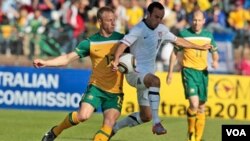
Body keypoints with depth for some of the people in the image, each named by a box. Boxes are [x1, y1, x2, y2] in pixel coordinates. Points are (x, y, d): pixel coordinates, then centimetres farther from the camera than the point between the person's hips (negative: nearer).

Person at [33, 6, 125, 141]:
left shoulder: (121, 39, 2)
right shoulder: (90, 42, 0)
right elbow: (68, 58, -2)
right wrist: (45, 62, -14)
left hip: (115, 92, 1)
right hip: (96, 87, -1)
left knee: (109, 123, -15)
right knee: (83, 115, -20)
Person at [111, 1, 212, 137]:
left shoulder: (162, 29, 7)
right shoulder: (138, 30, -16)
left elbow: (178, 40, 23)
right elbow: (123, 44, -31)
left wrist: (200, 47, 29)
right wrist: (116, 60, -50)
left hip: (146, 77, 8)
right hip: (134, 73, -8)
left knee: (146, 116, 8)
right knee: (155, 81, -39)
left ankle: (114, 127, 29)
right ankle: (156, 123, -42)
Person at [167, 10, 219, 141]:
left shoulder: (208, 35, 7)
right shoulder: (184, 34, -4)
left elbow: (214, 52, 19)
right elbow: (174, 52, 4)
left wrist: (215, 61, -4)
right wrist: (170, 72, 2)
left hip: (203, 72, 4)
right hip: (188, 71, -4)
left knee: (201, 107, 8)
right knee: (194, 104, -20)